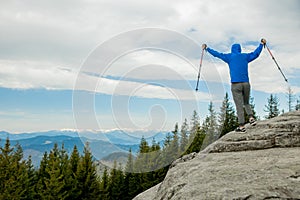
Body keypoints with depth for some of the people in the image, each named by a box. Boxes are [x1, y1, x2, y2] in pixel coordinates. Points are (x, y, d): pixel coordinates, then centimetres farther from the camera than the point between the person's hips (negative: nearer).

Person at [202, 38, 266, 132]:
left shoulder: (229, 57, 4)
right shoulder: (245, 56, 12)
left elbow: (217, 54, 7)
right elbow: (256, 53, 23)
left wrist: (207, 49, 17)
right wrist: (261, 44, 37)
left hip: (235, 84, -3)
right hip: (246, 83, 3)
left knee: (239, 106, -1)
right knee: (246, 103, 21)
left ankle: (242, 126, -1)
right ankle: (251, 117, -1)